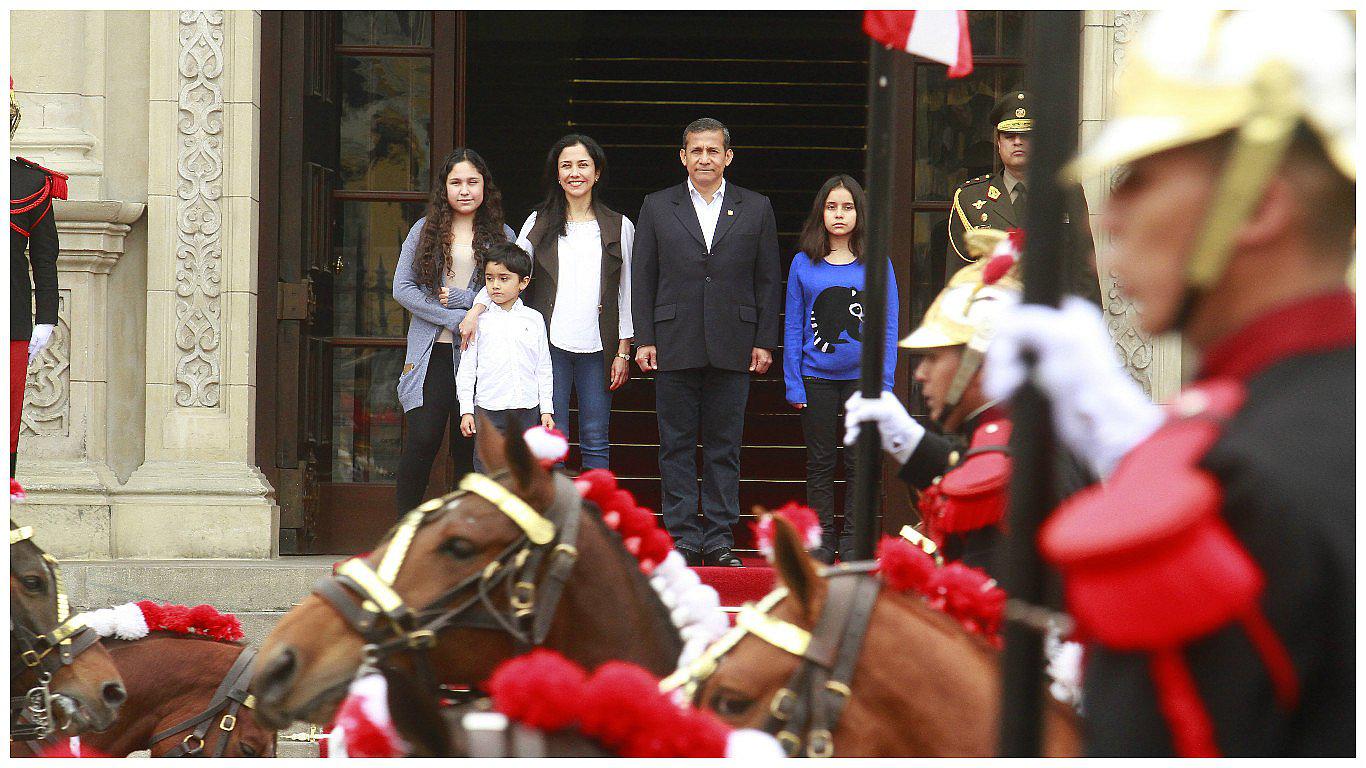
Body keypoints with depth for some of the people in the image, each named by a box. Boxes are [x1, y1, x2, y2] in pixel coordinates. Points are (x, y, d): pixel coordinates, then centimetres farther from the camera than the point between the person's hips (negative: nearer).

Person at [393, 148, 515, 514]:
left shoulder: (501, 236, 9)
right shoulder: (425, 230, 7)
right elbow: (402, 288, 0)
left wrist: (460, 299, -9)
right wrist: (455, 318, -9)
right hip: (431, 353, -1)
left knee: (468, 447, 2)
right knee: (422, 438, -11)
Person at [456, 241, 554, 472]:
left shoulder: (534, 319, 6)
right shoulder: (480, 321, 3)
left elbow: (544, 368, 8)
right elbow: (467, 368, 4)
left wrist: (547, 409, 5)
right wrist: (466, 410, -2)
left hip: (527, 410, 1)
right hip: (489, 409, -1)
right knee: (487, 468, -3)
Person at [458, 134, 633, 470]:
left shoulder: (620, 227, 8)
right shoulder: (540, 223, 9)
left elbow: (626, 292, 8)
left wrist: (623, 352, 4)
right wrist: (477, 309, -15)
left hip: (597, 347, 0)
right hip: (550, 345, 0)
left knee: (595, 441, 1)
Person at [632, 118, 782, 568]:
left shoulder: (756, 209, 8)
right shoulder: (657, 207, 8)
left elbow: (768, 281, 8)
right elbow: (642, 278, 7)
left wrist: (765, 342, 1)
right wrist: (643, 340, -1)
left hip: (732, 347, 0)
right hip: (674, 345, 0)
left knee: (725, 447, 3)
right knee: (676, 447, 1)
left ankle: (720, 540, 7)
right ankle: (683, 539, 6)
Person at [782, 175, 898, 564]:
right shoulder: (804, 264, 2)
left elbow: (889, 327, 2)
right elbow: (793, 327, 4)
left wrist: (884, 383, -5)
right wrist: (793, 384, -1)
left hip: (862, 376, -1)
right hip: (817, 378, 1)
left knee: (859, 463, 3)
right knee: (820, 463, 7)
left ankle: (853, 541, 11)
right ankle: (822, 539, 15)